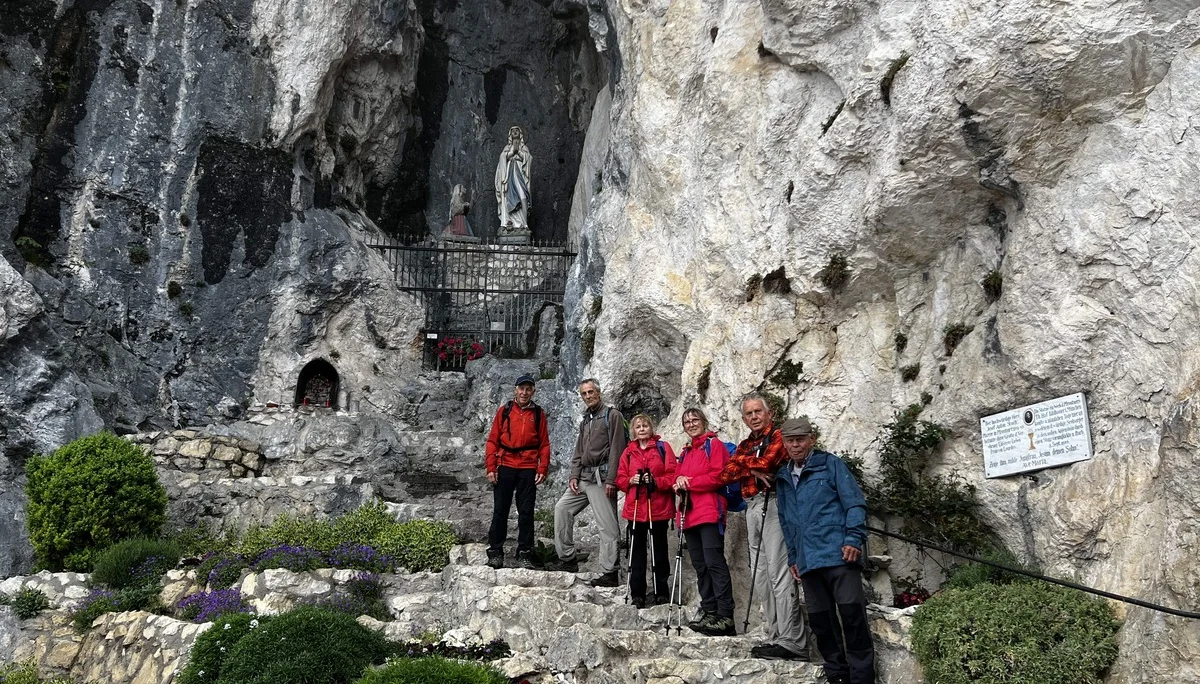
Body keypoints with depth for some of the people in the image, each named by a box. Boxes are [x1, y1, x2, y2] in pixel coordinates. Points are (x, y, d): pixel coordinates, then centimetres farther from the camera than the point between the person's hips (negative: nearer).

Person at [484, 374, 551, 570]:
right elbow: (493, 440, 6)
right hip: (505, 467, 0)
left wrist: (543, 469, -3)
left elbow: (544, 444, 7)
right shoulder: (504, 411, 7)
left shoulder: (538, 414, 9)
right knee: (500, 511, 3)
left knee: (526, 513, 2)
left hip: (528, 469, 0)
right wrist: (491, 468, -2)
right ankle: (495, 552, 9)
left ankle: (525, 554, 7)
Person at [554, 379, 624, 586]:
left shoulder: (612, 416, -2)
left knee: (608, 526, -8)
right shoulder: (585, 420, 23)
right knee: (562, 508, 3)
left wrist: (611, 480, -18)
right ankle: (567, 559, 10)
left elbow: (616, 450, -11)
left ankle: (609, 573, -7)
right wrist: (574, 475, 6)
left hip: (601, 478, -8)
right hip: (583, 476, 8)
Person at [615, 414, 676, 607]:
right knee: (637, 551, 4)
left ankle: (662, 593, 14)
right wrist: (631, 481, -8)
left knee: (659, 550, 5)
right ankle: (637, 594, 10)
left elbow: (672, 475, -5)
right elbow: (620, 479, 11)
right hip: (635, 508, 3)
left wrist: (655, 481, -18)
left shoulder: (663, 448, 1)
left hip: (658, 508, -3)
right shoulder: (628, 452, 11)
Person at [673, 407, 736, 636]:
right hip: (689, 514, 8)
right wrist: (679, 483, -3)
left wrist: (688, 482, -8)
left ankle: (725, 617, -16)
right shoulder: (685, 452, 23)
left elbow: (718, 476, -11)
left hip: (709, 512, -8)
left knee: (714, 562, -14)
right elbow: (678, 478, 21)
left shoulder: (714, 444, 1)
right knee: (700, 566, 8)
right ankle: (708, 612, 12)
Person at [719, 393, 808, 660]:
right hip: (752, 508, 8)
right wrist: (753, 469, -9)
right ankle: (775, 636, 14)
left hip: (772, 504, -8)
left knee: (779, 575, -13)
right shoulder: (745, 445, 21)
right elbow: (726, 474, 8)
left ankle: (792, 642, -14)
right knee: (760, 576, 8)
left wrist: (742, 461, 0)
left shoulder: (778, 435, 0)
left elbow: (765, 462, -18)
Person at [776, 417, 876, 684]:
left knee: (852, 614, -9)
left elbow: (855, 503, -4)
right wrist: (793, 557, 21)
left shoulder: (830, 464, 3)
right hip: (808, 561, 6)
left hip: (838, 554, -6)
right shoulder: (783, 478, 18)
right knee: (820, 621, 6)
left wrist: (854, 539, -14)